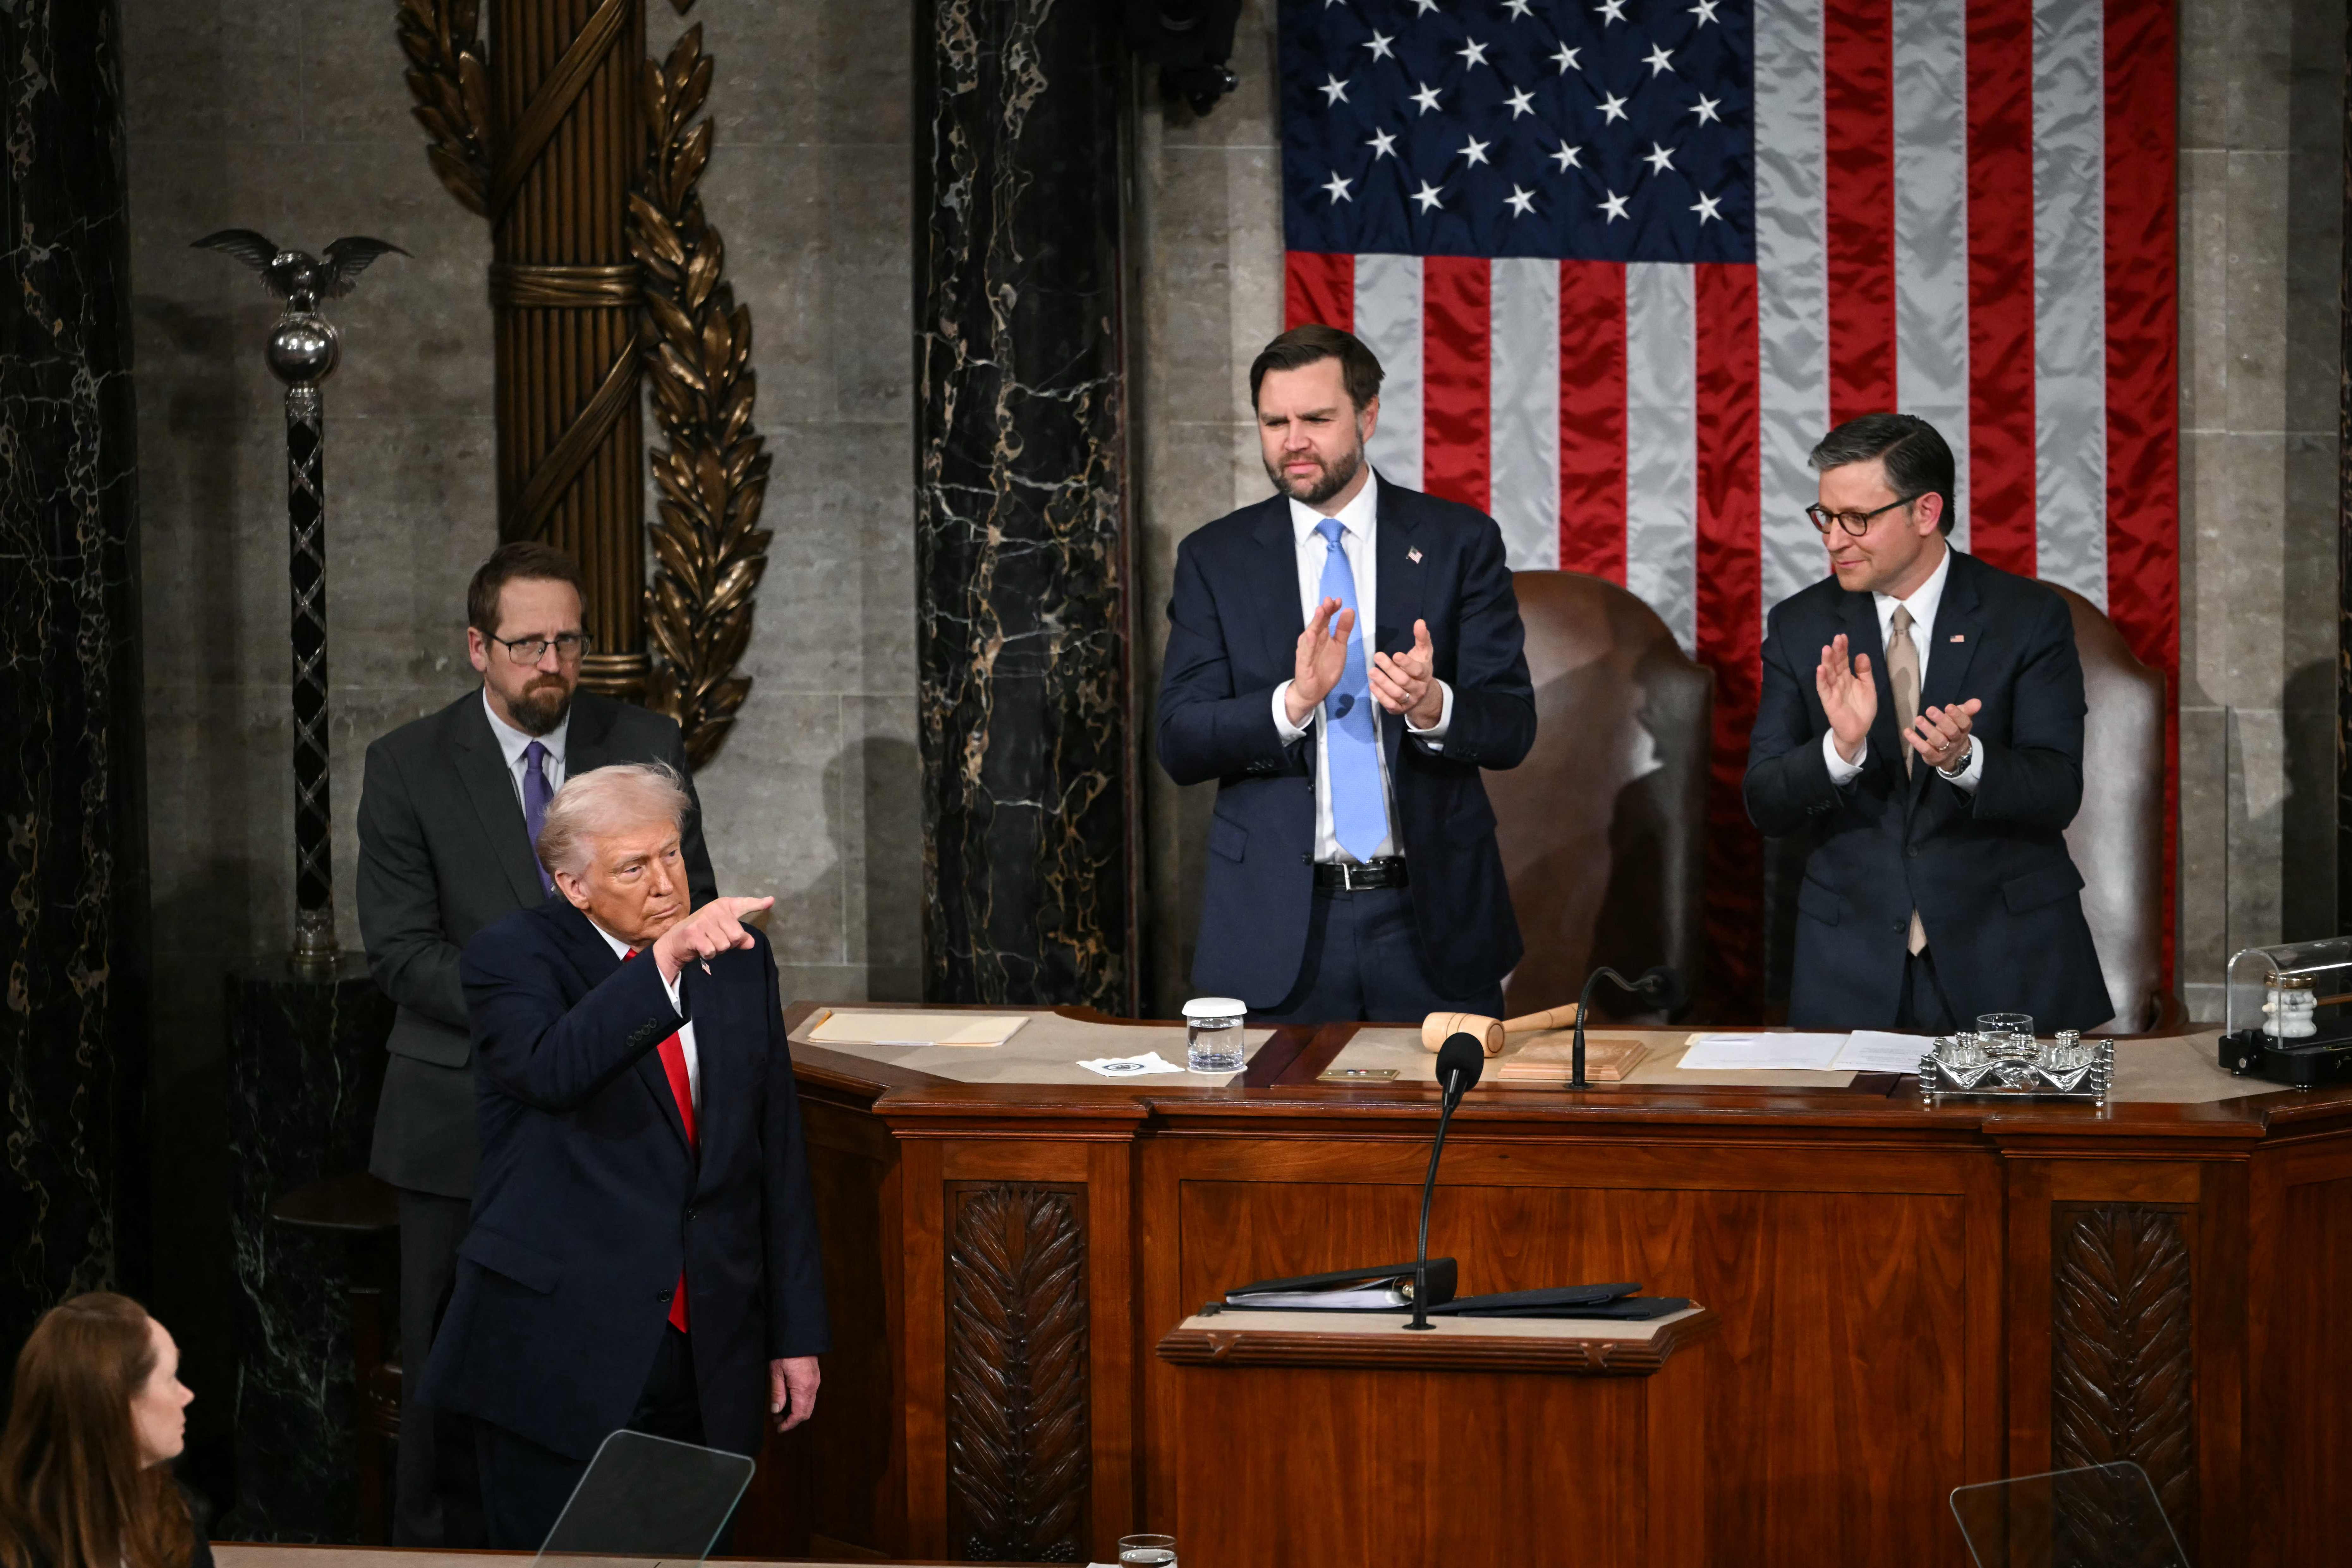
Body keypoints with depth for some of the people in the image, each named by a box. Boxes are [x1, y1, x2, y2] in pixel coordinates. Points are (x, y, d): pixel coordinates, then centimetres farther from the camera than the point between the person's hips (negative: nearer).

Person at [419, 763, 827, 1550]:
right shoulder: (514, 956, -4)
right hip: (560, 1353, -4)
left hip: (707, 1356, 4)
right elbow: (553, 1070, -27)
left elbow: (779, 1154, 13)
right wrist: (666, 959, -37)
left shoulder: (738, 959, 10)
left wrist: (796, 1334, 12)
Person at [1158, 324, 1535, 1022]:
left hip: (1430, 917, 0)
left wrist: (1433, 706, -23)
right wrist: (1294, 701, -20)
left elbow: (1512, 727, -1)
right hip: (1278, 930, 0)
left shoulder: (1460, 541, 4)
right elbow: (1179, 744, -2)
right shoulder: (1215, 559, 6)